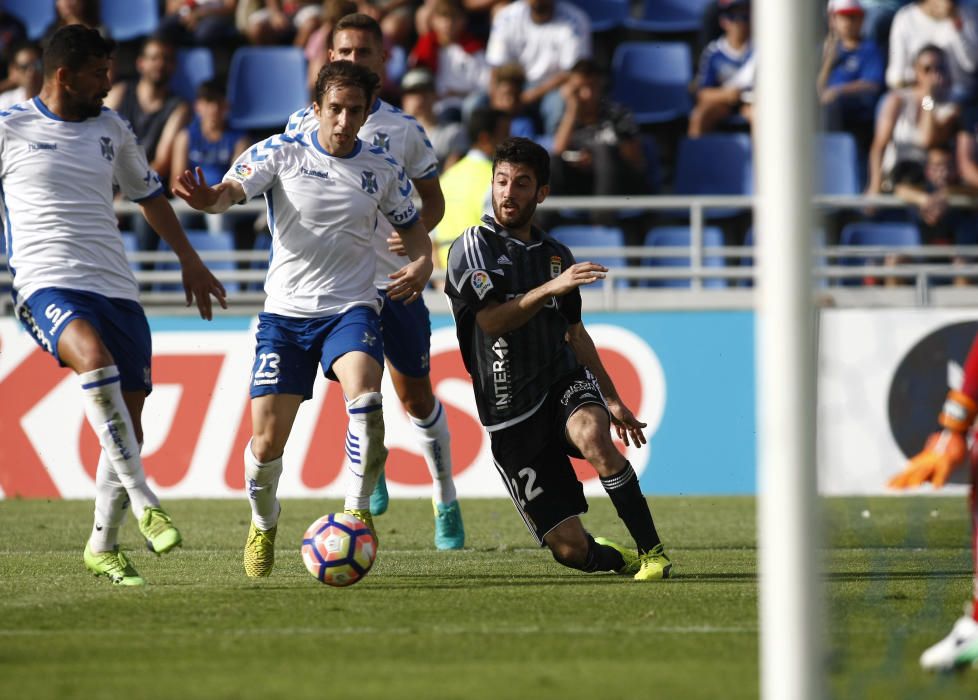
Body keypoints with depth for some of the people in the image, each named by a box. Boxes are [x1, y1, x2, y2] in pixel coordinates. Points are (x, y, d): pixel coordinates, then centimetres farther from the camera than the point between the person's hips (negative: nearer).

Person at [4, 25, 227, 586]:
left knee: (129, 422, 2)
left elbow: (148, 193, 29)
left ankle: (104, 547, 18)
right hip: (48, 285, -6)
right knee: (95, 356, -36)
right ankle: (144, 502, -34)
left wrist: (190, 259, 28)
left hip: (116, 288, 6)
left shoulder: (110, 128, 15)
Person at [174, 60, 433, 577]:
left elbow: (411, 224, 20)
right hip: (285, 313, -1)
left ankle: (358, 510, -13)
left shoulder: (383, 170, 4)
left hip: (351, 308, 1)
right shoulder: (280, 152, -4)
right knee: (267, 439, -4)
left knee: (364, 398, -30)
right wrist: (207, 199, -46)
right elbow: (231, 189, -21)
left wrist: (422, 263, -3)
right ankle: (263, 525, 27)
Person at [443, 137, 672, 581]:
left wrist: (612, 399, 26)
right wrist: (549, 289, -32)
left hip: (564, 381, 3)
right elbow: (492, 321, -20)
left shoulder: (556, 255, 11)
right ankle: (613, 557, 27)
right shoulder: (473, 248, -5)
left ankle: (652, 551, -24)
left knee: (591, 435, -36)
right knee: (570, 548, -10)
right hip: (511, 416, -3)